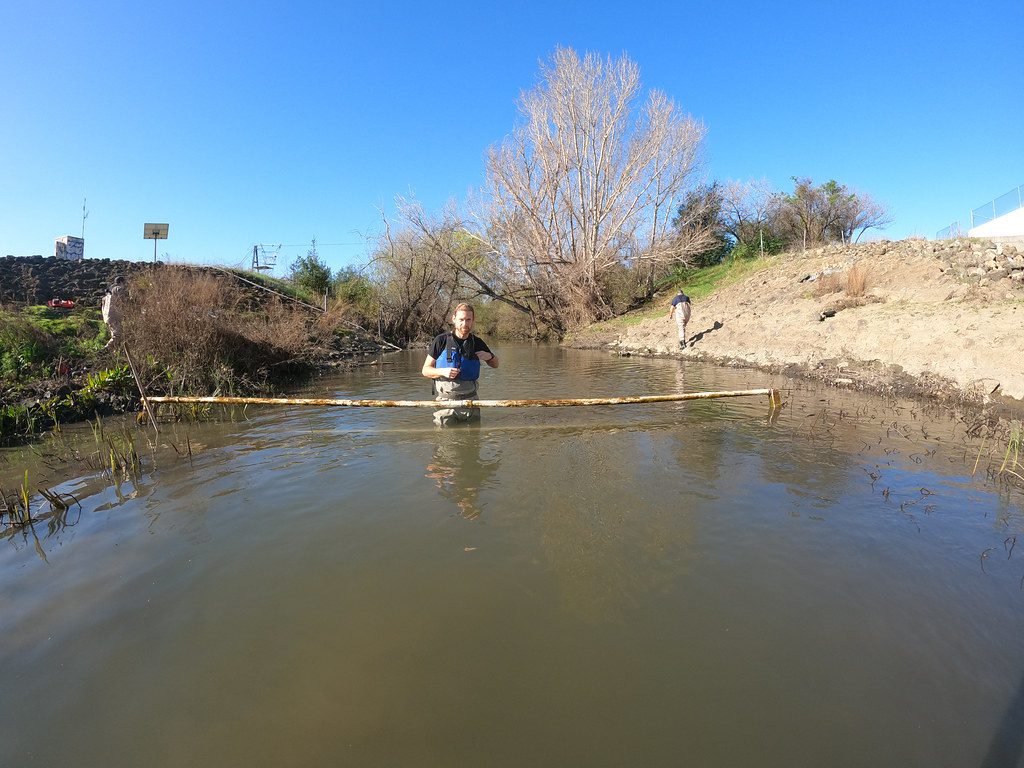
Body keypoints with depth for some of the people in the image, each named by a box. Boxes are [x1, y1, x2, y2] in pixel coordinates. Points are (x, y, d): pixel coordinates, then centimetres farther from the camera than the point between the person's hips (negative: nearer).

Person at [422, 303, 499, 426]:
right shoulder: (441, 341, -4)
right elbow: (425, 370, -1)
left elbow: (495, 365, 21)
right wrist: (442, 371, -20)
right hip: (445, 400, -3)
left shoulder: (477, 342, 6)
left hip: (470, 400, 3)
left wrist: (490, 356, -2)